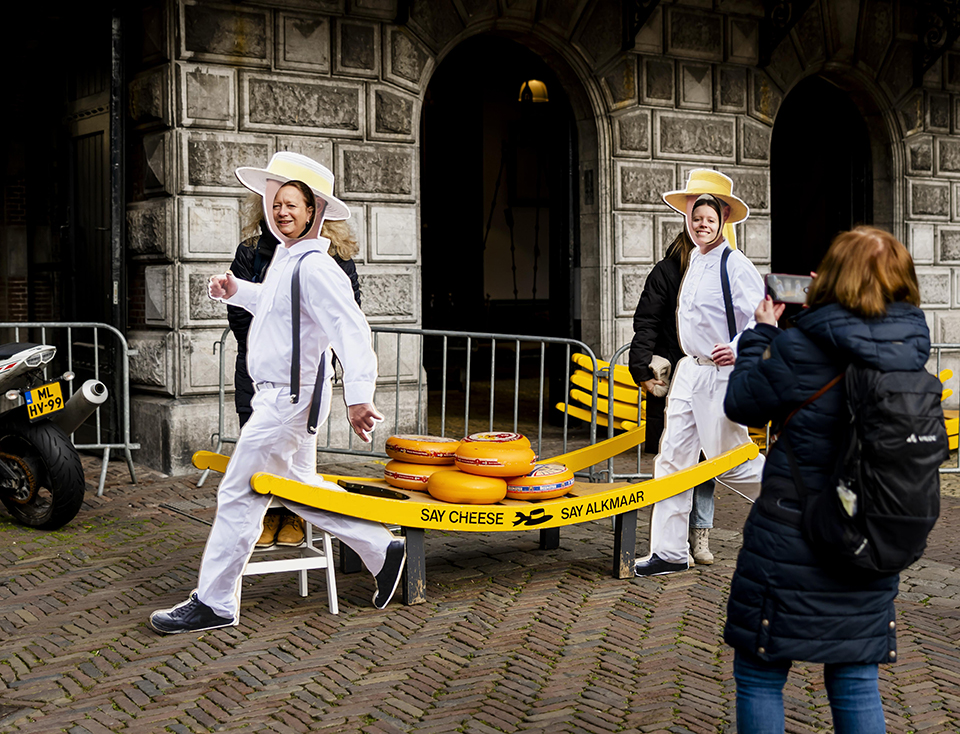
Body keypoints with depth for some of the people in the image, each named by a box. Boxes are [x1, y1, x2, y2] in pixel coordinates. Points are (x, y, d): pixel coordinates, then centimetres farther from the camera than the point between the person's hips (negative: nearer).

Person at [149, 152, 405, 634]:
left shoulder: (315, 267, -19)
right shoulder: (285, 257, 11)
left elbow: (352, 331, -28)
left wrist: (358, 396, -37)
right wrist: (236, 291, 18)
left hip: (289, 399, -10)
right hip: (277, 394, 10)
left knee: (239, 495, -4)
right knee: (298, 488, 19)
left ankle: (214, 603, 6)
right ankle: (383, 550, 25)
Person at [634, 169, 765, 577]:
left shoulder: (735, 265, -13)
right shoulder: (694, 260, 12)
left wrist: (739, 350, -30)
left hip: (722, 375, -8)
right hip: (689, 371, 8)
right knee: (672, 458, 4)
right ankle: (670, 551, 9)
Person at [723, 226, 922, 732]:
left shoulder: (799, 348, -17)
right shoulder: (910, 351, -1)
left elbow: (740, 403, -2)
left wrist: (762, 331, 10)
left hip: (790, 543, -5)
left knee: (759, 678, 9)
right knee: (856, 685, 15)